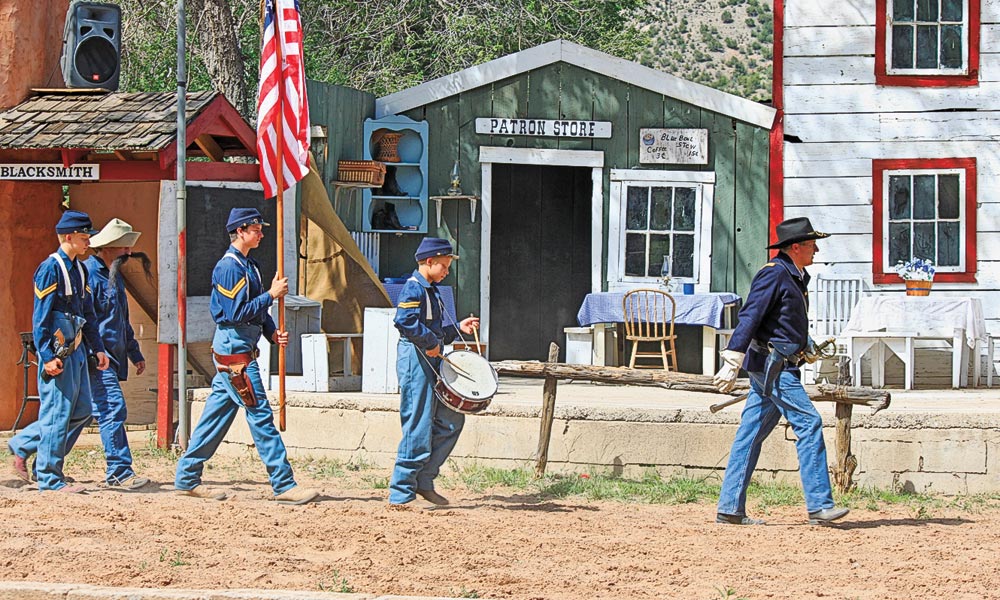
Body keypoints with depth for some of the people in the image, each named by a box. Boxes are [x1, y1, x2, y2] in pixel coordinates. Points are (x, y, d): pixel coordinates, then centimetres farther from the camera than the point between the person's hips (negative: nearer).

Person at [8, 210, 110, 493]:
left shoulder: (79, 269, 14)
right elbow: (41, 318, -16)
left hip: (76, 349, 9)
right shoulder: (50, 268, -13)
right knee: (57, 412, -6)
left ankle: (22, 445, 23)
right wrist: (48, 357, -20)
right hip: (58, 351, -9)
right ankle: (50, 479, 0)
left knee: (81, 411, 11)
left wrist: (98, 348, 16)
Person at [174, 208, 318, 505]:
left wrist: (273, 332, 4)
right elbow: (237, 313, -21)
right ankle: (284, 485, -10)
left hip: (235, 350, 10)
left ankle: (187, 478, 17)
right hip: (235, 349, -10)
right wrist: (272, 294, -18)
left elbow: (256, 309, 20)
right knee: (260, 415, -10)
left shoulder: (248, 265, 16)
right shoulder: (229, 267, -15)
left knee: (217, 414, 12)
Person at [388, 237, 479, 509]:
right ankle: (401, 494, -4)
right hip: (415, 361, -10)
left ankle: (423, 481, 17)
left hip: (432, 364, 10)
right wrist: (431, 342, -22)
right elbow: (405, 321, -28)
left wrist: (458, 328, 19)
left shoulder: (430, 290, 20)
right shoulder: (413, 287, -11)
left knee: (451, 420, 12)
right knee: (419, 429, -9)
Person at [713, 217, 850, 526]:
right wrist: (732, 363, -23)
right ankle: (819, 505, -13)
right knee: (809, 424, -11)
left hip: (780, 366, 10)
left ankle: (730, 509, 7)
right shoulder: (774, 274, -12)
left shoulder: (794, 277, 18)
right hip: (772, 364, -10)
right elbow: (749, 317, -19)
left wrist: (806, 346, 16)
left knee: (751, 432, 7)